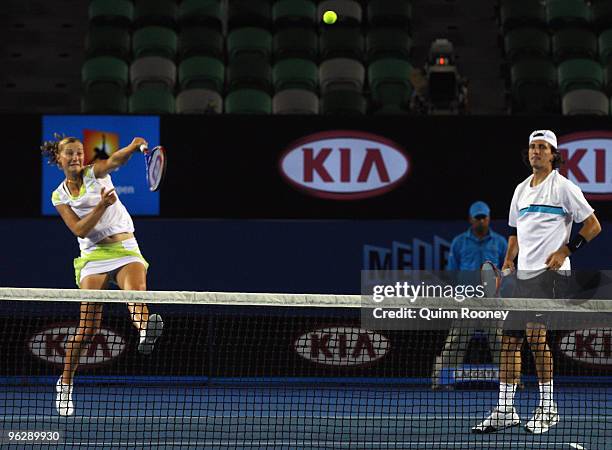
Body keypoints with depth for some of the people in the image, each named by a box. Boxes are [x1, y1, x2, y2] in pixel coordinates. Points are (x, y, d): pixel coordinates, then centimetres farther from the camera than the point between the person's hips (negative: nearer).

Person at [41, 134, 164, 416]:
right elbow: (80, 229, -6)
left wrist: (134, 147, -41)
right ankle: (65, 384, 12)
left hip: (126, 249, -1)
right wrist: (102, 206, -20)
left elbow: (117, 160, -19)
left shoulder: (95, 172, 5)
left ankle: (146, 331, -67)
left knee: (136, 290, -34)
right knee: (88, 327, -5)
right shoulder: (59, 196, 8)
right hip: (94, 257, 1)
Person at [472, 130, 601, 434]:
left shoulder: (563, 187, -3)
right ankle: (504, 410, 8)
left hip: (550, 272, -7)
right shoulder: (521, 190, 18)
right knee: (509, 338, 3)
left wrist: (565, 251, -11)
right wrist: (507, 263, 14)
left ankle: (548, 408, -7)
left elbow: (593, 226, -3)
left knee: (535, 334, -17)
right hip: (523, 273, 7)